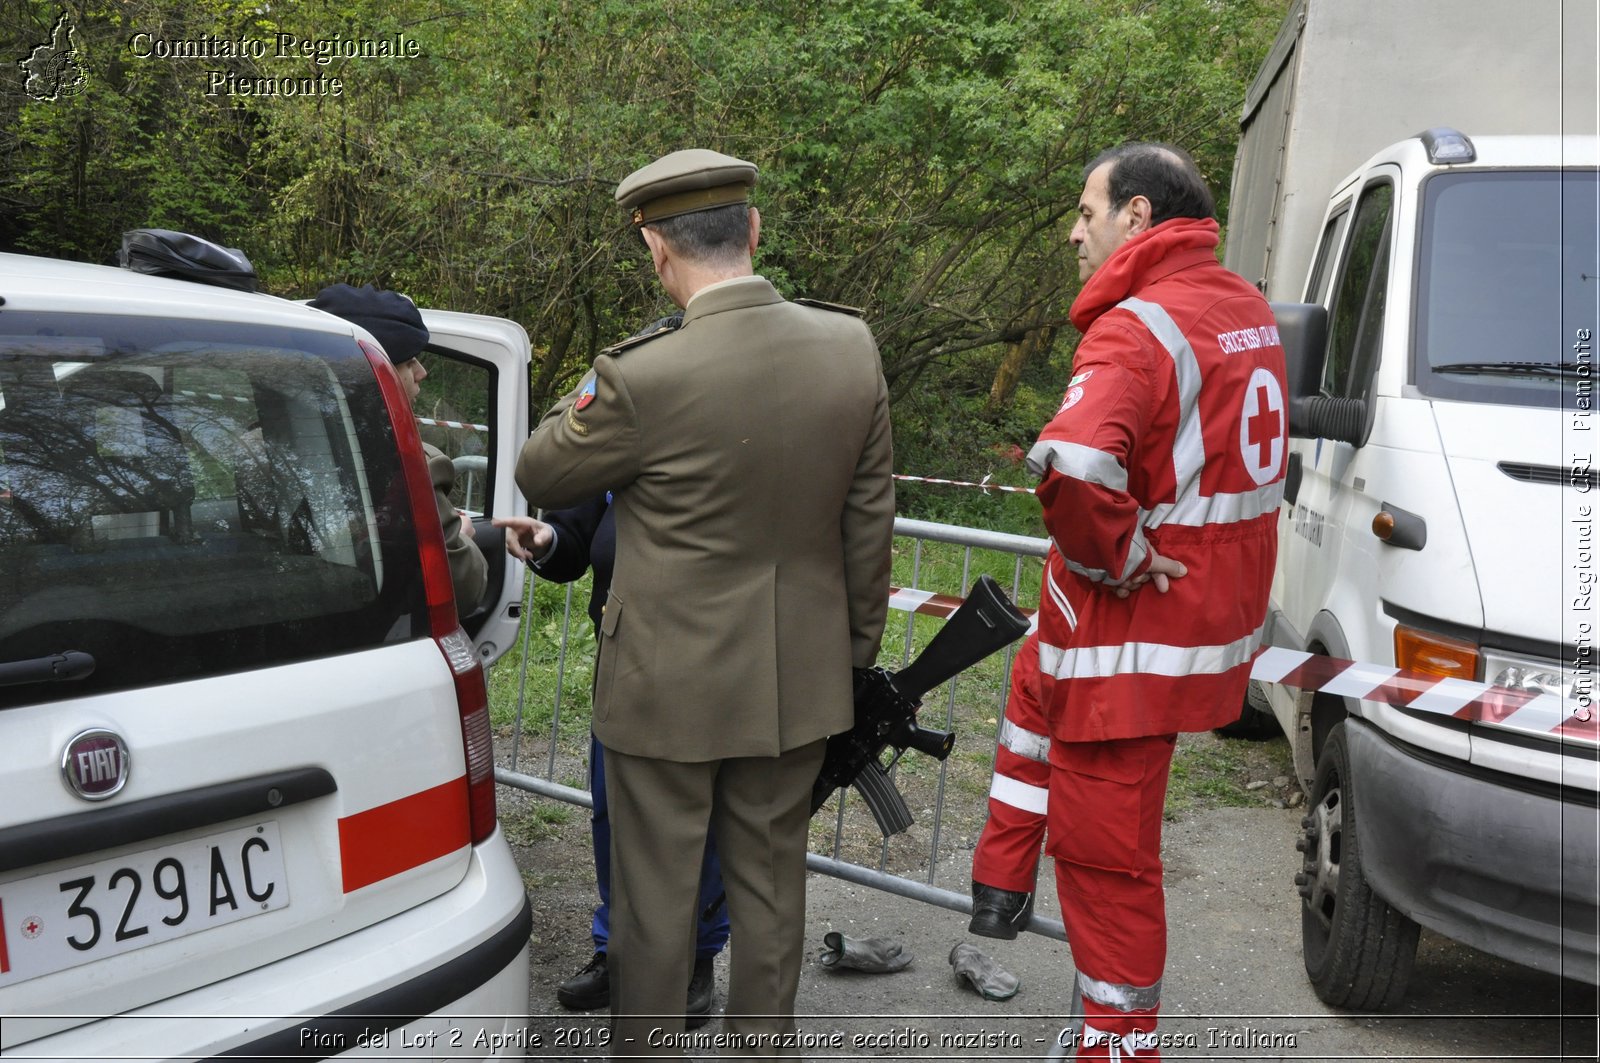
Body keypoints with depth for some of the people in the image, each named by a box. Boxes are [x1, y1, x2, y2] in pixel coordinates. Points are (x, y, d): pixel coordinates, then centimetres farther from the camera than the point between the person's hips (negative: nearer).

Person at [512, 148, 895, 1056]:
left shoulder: (642, 376, -22)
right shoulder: (853, 348, -8)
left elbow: (539, 478, -5)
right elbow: (869, 519, 2)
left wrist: (585, 397, 12)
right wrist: (859, 646, 13)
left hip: (671, 683, -4)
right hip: (798, 680, 5)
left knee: (657, 897, 13)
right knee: (771, 887, 19)